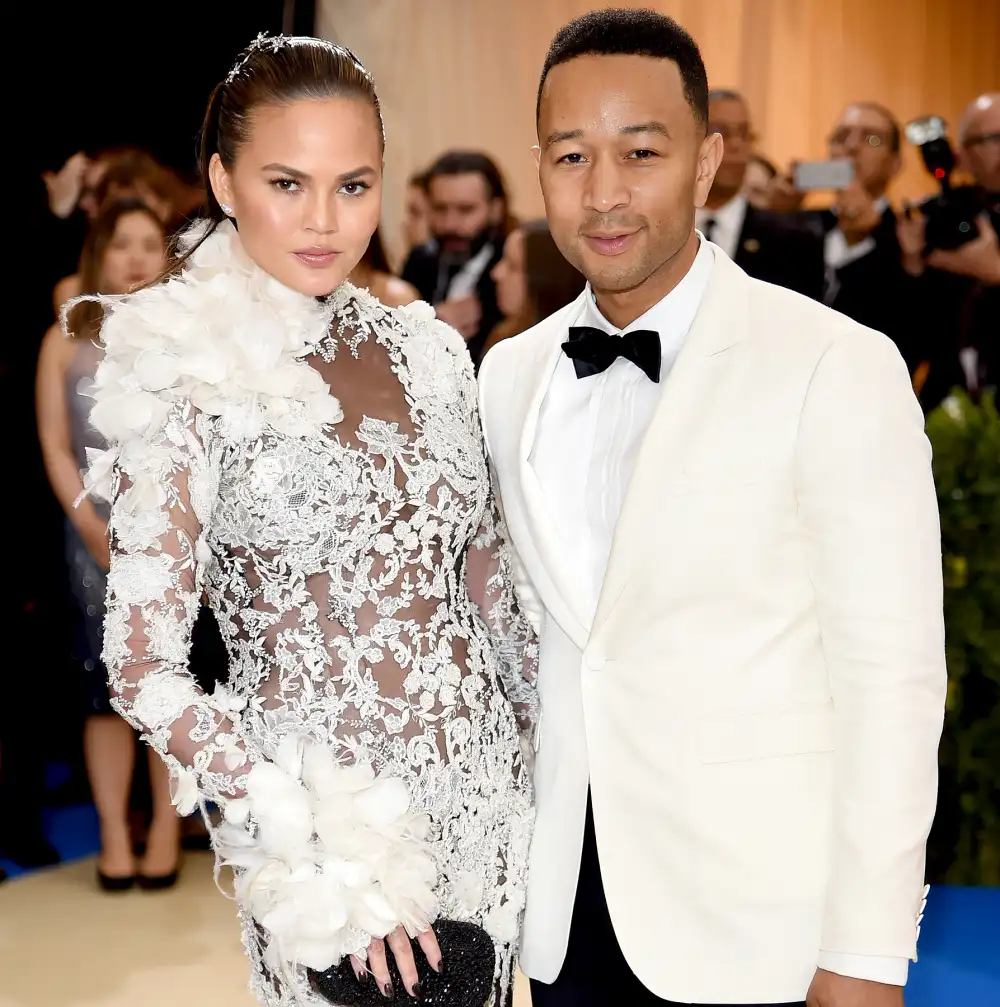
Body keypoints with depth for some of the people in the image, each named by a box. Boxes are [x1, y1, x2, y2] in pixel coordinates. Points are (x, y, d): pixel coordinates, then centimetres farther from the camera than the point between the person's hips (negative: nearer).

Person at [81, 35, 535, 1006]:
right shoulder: (189, 387, -12)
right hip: (327, 808, -5)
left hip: (489, 791, 5)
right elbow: (144, 669, -13)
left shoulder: (426, 349, 3)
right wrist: (320, 848, -16)